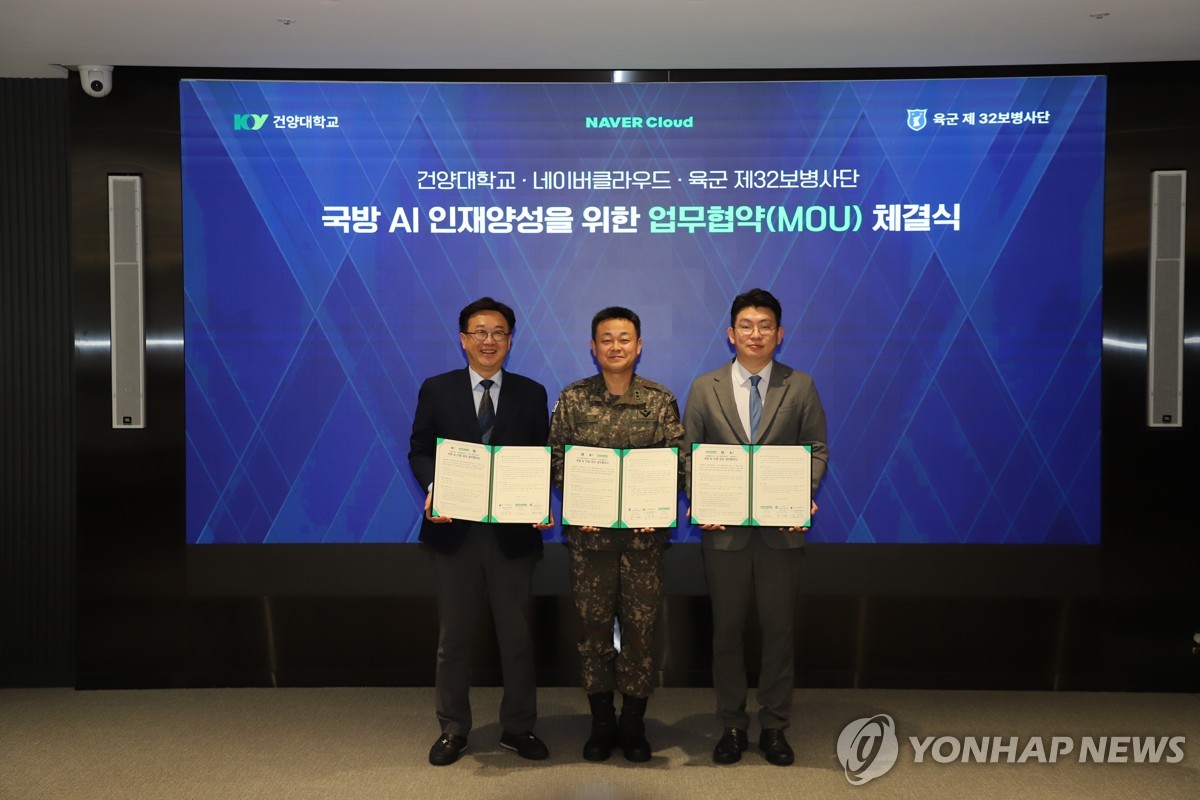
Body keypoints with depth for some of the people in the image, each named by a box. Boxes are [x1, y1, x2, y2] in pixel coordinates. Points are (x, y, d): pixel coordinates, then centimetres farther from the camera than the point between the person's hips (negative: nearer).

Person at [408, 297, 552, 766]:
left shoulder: (531, 394, 5)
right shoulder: (436, 390, 4)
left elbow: (543, 457, 2)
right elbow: (420, 450, 3)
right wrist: (433, 488, -16)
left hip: (513, 529, 0)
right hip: (455, 528, 0)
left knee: (517, 634, 10)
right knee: (454, 634, 11)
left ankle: (518, 728, 26)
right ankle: (452, 729, 26)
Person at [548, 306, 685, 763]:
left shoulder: (660, 400, 3)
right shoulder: (573, 399, 3)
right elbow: (557, 460, 2)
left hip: (644, 530, 0)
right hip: (589, 529, 0)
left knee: (641, 623, 5)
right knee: (594, 623, 7)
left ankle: (634, 724, 21)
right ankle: (601, 723, 22)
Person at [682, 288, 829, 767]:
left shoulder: (800, 387, 4)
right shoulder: (704, 388, 5)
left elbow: (817, 450, 4)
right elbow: (689, 455, 4)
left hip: (781, 529, 0)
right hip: (724, 528, 0)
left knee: (779, 628, 8)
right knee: (727, 629, 9)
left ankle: (774, 726, 22)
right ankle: (732, 725, 23)